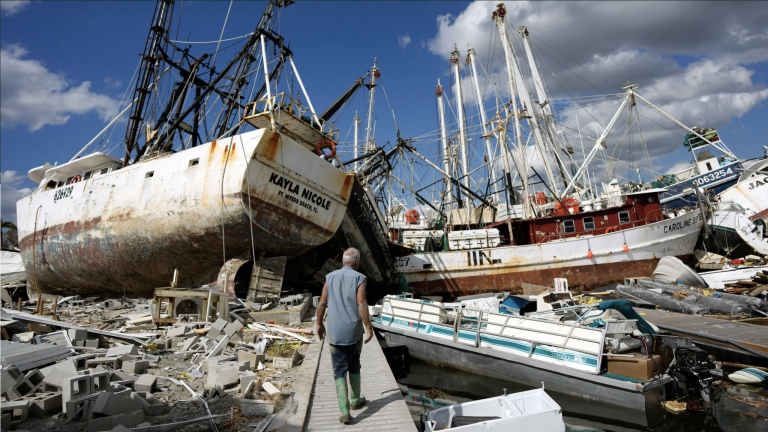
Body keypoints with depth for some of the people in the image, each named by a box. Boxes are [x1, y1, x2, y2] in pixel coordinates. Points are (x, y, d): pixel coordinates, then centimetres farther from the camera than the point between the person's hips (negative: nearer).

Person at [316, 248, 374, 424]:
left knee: (340, 371, 6)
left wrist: (319, 324, 17)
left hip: (335, 332, 2)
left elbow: (321, 303, 4)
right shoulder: (359, 278, -8)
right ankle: (356, 400, 36)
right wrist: (369, 328, -12)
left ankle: (345, 412, -1)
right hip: (354, 332, -1)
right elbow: (362, 305, -18)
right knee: (354, 366, 21)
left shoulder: (330, 277, 4)